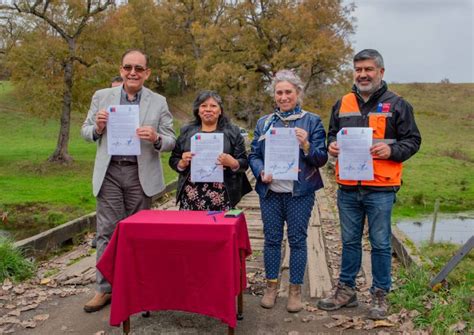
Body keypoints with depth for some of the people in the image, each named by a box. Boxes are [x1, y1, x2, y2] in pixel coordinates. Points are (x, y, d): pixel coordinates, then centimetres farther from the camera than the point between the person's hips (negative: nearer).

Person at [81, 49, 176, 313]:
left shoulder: (158, 102, 4)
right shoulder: (102, 97, 7)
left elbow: (171, 141, 2)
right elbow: (85, 131, 11)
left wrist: (155, 138, -20)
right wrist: (98, 128, -12)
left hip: (141, 174, 0)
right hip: (110, 172, 1)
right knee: (108, 231, 2)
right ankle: (106, 288, 13)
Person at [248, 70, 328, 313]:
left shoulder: (312, 121, 2)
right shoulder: (264, 122, 11)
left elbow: (322, 158, -2)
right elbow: (253, 155, 9)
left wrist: (306, 146, -21)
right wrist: (261, 172, -10)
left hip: (300, 193, -2)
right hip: (270, 192, 2)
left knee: (297, 240, 4)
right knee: (272, 239, 8)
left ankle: (296, 290, 17)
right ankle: (271, 286, 22)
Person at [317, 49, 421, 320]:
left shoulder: (397, 104, 0)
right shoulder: (343, 104, 11)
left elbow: (413, 140, 0)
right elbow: (332, 134, 21)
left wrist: (391, 150, -18)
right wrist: (332, 145, -1)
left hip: (380, 189, -3)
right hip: (348, 188, 4)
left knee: (381, 244, 7)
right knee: (350, 241, 15)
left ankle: (380, 295, 22)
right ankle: (346, 290, 28)